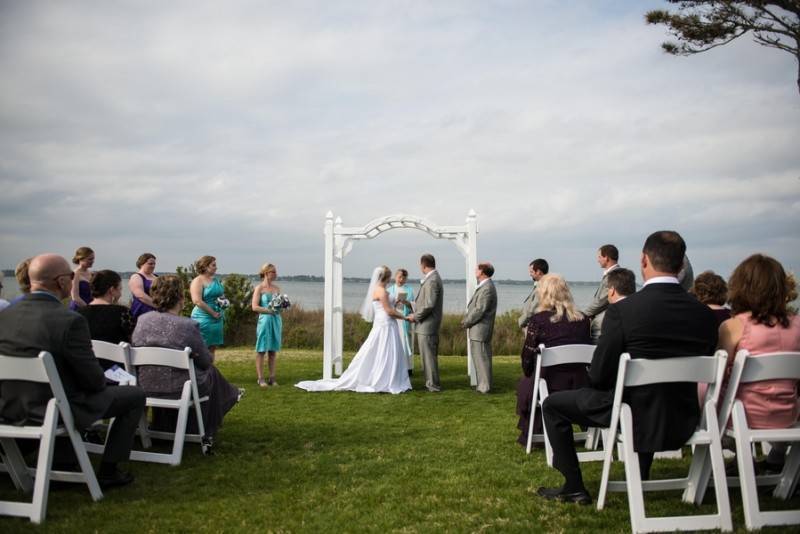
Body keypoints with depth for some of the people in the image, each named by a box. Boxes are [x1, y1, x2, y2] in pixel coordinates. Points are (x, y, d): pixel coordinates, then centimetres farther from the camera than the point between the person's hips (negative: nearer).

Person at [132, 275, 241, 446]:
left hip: (146, 387, 5)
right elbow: (206, 360, -7)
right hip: (179, 390, -5)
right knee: (210, 371, 27)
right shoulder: (188, 326, -20)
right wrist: (211, 356, 18)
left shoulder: (141, 320, -6)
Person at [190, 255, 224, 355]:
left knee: (212, 349, 11)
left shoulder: (215, 280, 15)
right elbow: (197, 301, -20)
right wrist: (213, 313, -17)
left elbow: (221, 295, 29)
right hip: (204, 318, -8)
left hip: (217, 319, 8)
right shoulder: (198, 281, -9)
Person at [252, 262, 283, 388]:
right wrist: (268, 310, -16)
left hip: (276, 320, 5)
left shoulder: (276, 288, 12)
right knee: (261, 350, -1)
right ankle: (261, 379, 4)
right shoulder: (259, 288, -4)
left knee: (273, 350, 8)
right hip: (264, 320, -5)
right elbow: (254, 307, -9)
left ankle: (272, 378, 13)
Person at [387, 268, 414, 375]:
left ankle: (408, 368, 6)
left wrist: (406, 302, -15)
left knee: (405, 342, -1)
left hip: (405, 320, -1)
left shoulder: (409, 289, 7)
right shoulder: (390, 289, 9)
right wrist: (394, 302, -13)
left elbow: (413, 305, 5)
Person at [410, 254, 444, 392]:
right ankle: (431, 382, 24)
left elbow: (429, 305, -23)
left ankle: (433, 385, 4)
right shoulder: (432, 278, 13)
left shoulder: (432, 281, -19)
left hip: (427, 325, -10)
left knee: (429, 355, -3)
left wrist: (415, 316, -12)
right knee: (429, 355, 16)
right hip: (427, 325, 10)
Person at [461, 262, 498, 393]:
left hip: (480, 329, -10)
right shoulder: (483, 286, 15)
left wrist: (466, 322, -10)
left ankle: (484, 386, 3)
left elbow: (479, 310, -21)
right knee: (480, 357, 16)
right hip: (478, 330, 10)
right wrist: (466, 319, 7)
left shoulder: (487, 288, -19)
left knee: (481, 358, -3)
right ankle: (483, 384, 25)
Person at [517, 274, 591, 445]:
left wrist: (528, 374, 18)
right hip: (580, 387, 4)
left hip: (550, 386, -4)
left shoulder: (538, 320, -9)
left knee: (524, 384, 26)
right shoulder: (583, 320, 2)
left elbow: (527, 356, -1)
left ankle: (529, 435, 34)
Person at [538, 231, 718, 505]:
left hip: (634, 417, -5)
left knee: (553, 405, 15)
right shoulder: (704, 313, -5)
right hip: (682, 421, 5)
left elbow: (599, 376, -14)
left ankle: (573, 487, 18)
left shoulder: (622, 310, -19)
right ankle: (640, 479, 46)